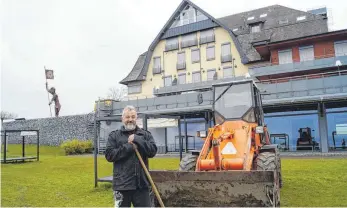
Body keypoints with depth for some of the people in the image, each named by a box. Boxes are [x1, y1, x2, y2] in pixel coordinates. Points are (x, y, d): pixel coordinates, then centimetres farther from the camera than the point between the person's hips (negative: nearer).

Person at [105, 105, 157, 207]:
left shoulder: (145, 134, 7)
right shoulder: (114, 135, 5)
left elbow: (153, 151, -6)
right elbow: (109, 155, -6)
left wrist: (137, 140, -15)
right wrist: (128, 147, -13)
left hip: (142, 183, 1)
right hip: (122, 184, -1)